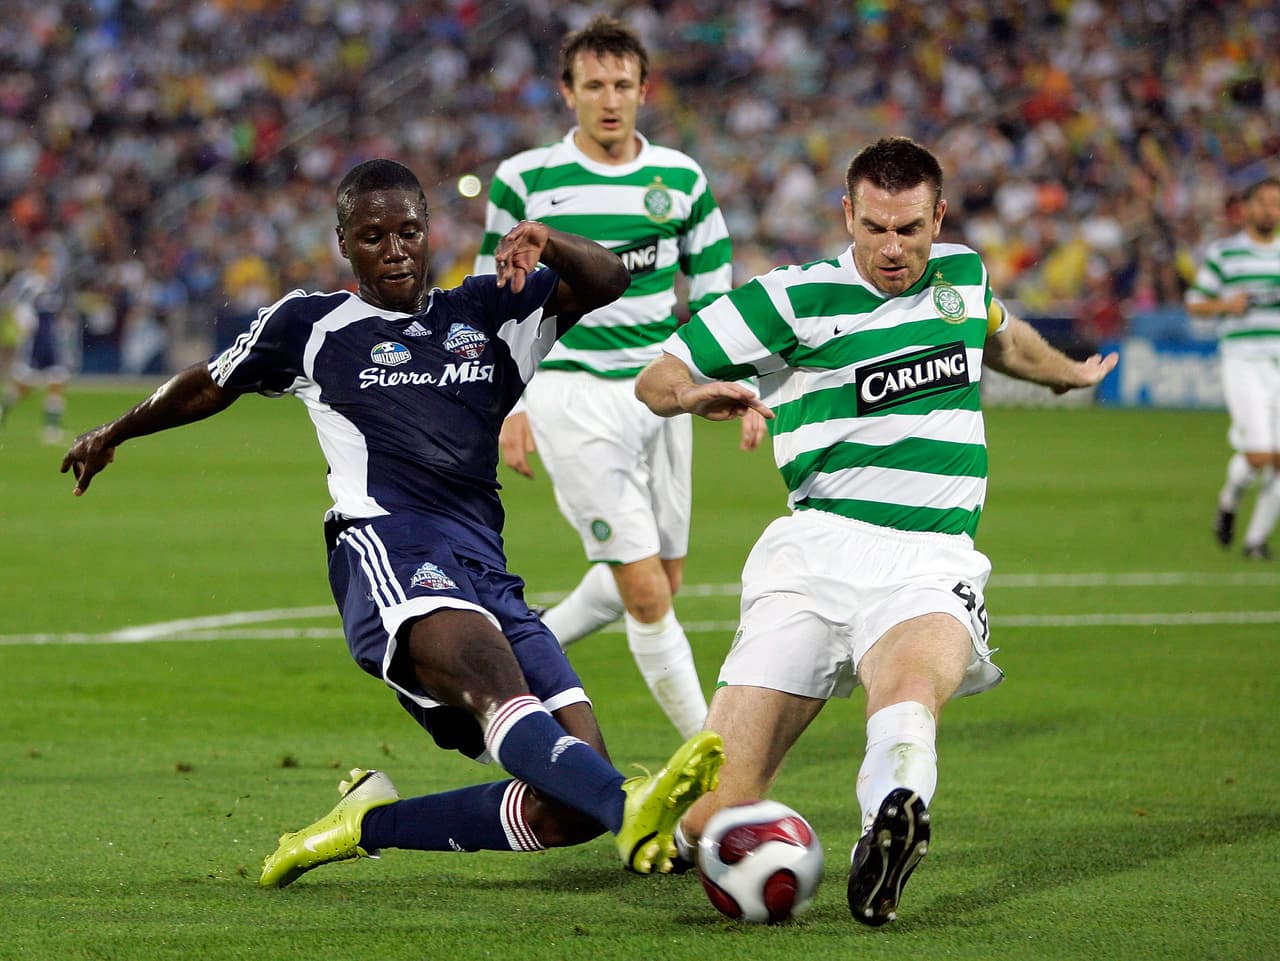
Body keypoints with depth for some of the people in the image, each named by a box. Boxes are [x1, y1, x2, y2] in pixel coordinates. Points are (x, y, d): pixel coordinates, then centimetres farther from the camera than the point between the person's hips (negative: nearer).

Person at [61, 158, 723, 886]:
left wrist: (548, 244, -8)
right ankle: (634, 812, -63)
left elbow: (606, 282, 14)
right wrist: (115, 435, 51)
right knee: (499, 690, -36)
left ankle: (367, 824, 2)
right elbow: (213, 387, 36)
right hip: (389, 549, -5)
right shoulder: (311, 325, 20)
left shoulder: (487, 314, 25)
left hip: (486, 577, 5)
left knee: (570, 808, -11)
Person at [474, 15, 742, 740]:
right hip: (571, 391, -5)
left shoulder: (683, 179, 5)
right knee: (647, 591, -10)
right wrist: (508, 407, 0)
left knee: (662, 578, 8)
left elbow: (714, 294, 14)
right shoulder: (524, 181, -3)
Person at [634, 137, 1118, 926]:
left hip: (932, 564, 2)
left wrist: (1069, 373, 62)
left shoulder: (962, 274, 17)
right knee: (716, 819, -11)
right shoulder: (795, 299, 3)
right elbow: (656, 378, 6)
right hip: (819, 550, -2)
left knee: (912, 685, -40)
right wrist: (694, 393, -19)